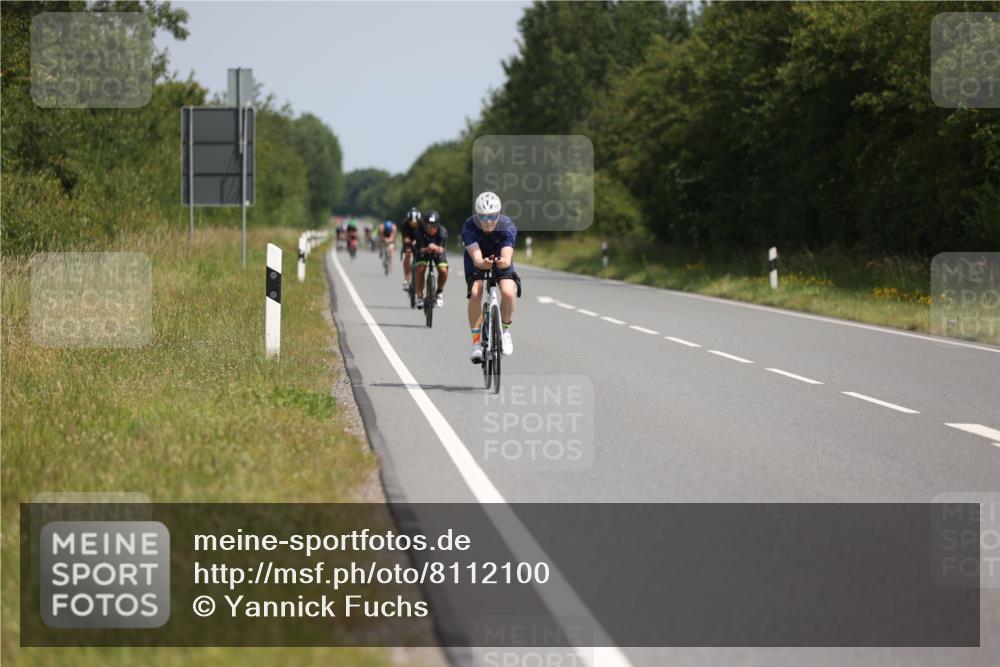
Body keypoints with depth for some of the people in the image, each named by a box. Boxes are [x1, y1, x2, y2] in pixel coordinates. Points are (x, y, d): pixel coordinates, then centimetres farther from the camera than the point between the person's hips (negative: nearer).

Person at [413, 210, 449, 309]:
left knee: (443, 271, -22)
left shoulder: (442, 232, -32)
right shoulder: (419, 231, -32)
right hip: (423, 250, 0)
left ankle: (440, 292, 8)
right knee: (420, 269, -26)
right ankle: (419, 296, -9)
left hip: (437, 251, 0)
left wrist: (435, 248, -62)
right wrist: (426, 249, -57)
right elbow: (419, 250, -35)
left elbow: (441, 250, -39)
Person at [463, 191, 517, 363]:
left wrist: (503, 262, -65)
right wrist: (483, 263, -64)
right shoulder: (469, 227, -31)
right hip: (478, 261, 0)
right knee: (475, 293, -28)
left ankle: (505, 330, 2)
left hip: (501, 260, 0)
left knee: (508, 293, -27)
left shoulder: (507, 227, -30)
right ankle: (476, 342, -16)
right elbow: (476, 258, -41)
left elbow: (507, 258, -41)